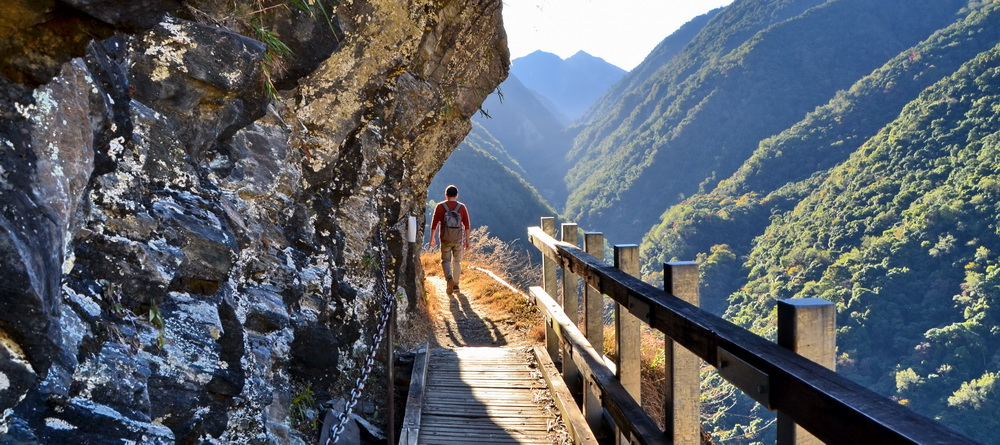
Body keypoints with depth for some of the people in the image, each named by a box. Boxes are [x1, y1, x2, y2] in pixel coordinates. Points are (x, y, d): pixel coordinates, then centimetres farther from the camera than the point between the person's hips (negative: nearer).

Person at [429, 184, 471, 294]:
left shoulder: (440, 207, -4)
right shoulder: (462, 207, -1)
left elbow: (434, 224, -4)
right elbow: (467, 225, -1)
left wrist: (432, 238, 7)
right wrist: (467, 240, 7)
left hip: (445, 239, -1)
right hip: (458, 239, 1)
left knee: (445, 261, 9)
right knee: (457, 261, 14)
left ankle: (450, 279, -16)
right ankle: (456, 285, 18)